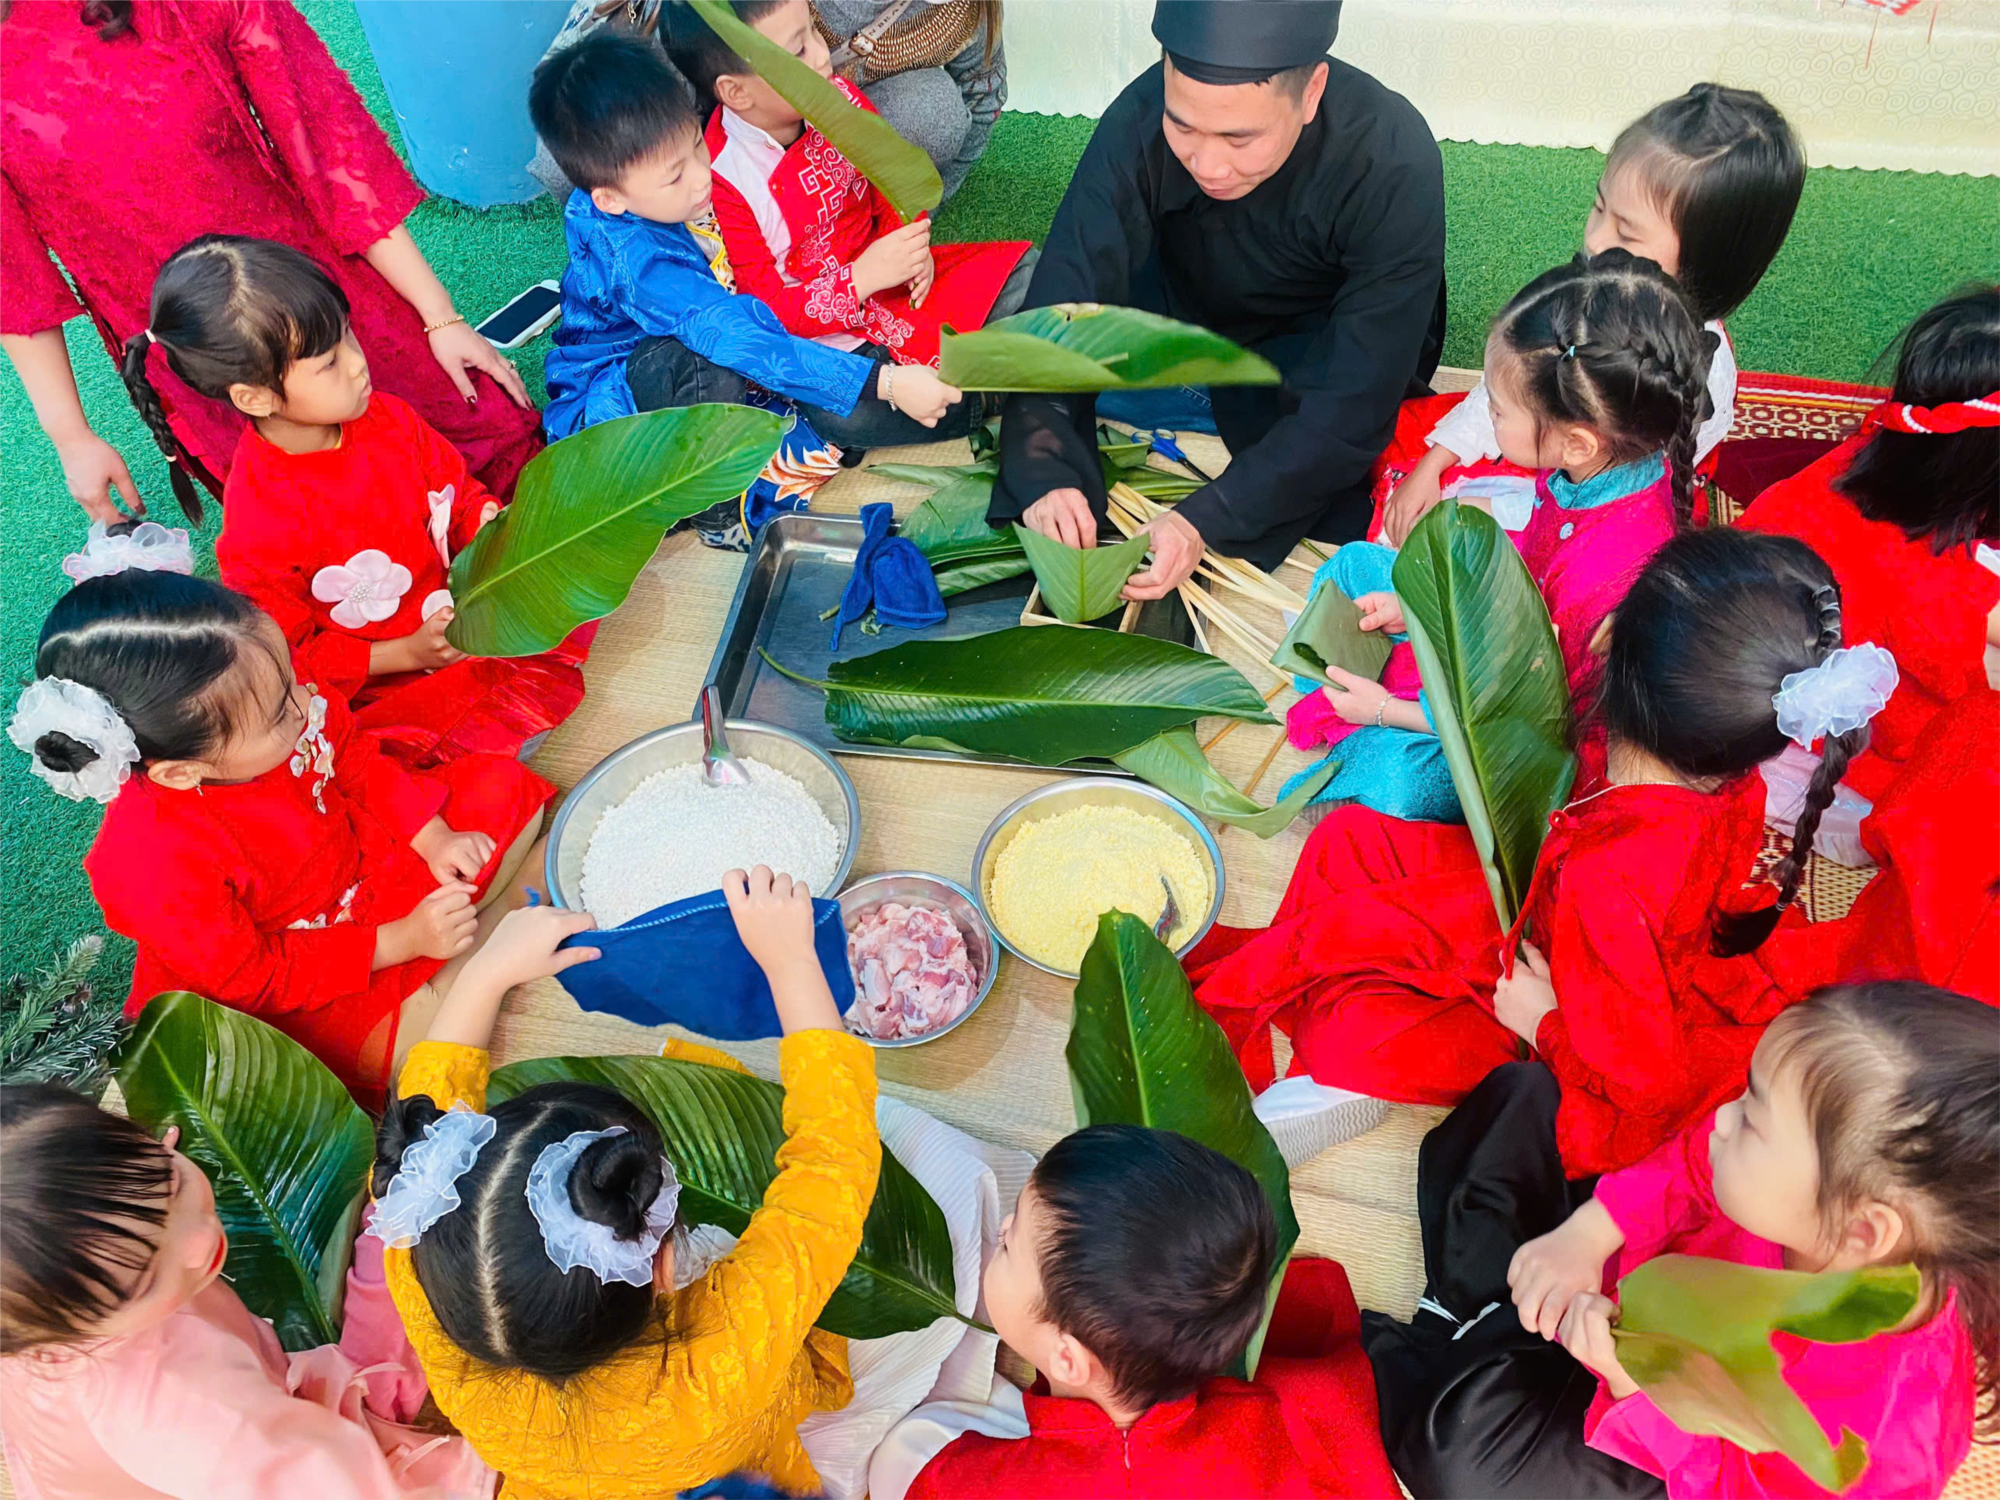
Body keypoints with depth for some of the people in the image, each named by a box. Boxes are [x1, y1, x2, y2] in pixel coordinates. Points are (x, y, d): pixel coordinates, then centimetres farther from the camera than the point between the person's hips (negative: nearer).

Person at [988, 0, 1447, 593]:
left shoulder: (1396, 167, -33)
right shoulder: (1140, 120, -28)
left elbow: (1354, 405, -32)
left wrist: (1207, 520, -40)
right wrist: (1044, 476, -43)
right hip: (1186, 306, 3)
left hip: (1317, 344, -2)